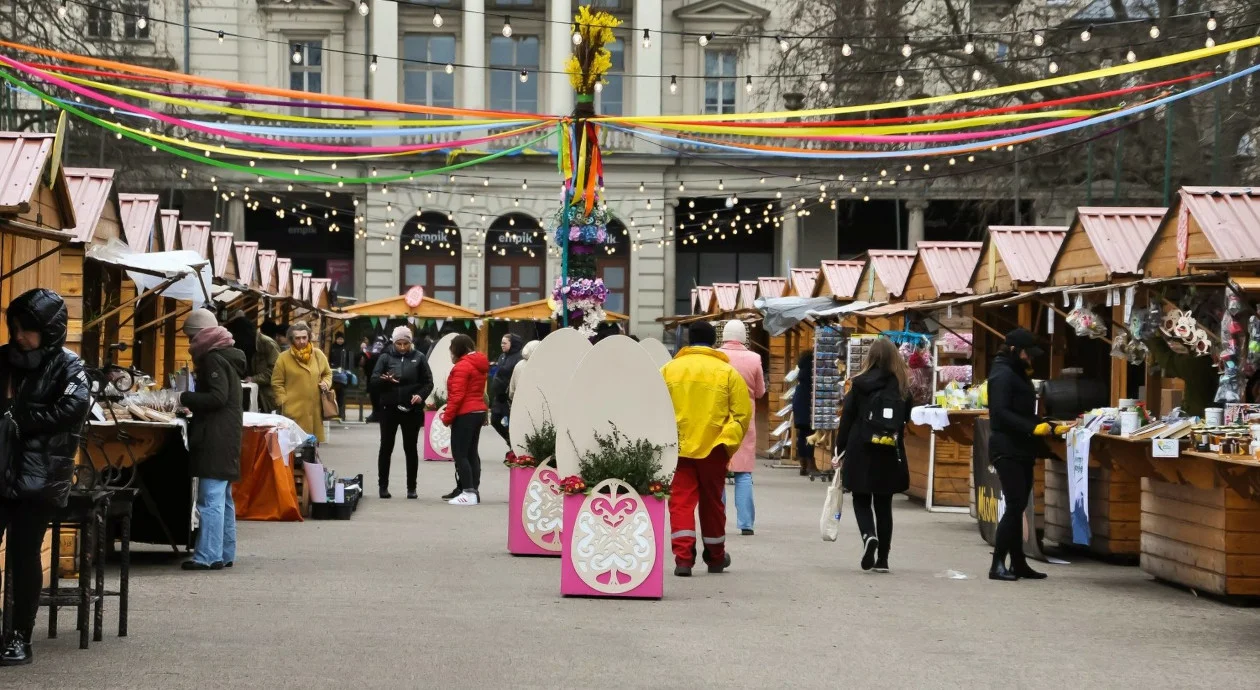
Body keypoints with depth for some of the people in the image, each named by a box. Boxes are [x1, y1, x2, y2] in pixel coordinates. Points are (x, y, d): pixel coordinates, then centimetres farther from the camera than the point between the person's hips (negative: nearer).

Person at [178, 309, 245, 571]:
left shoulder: (214, 359, -12)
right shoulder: (226, 357, 19)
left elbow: (218, 397, -21)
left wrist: (185, 398, -14)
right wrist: (191, 401, 13)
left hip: (215, 439, -11)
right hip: (226, 438, 11)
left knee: (211, 499, -11)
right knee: (223, 498, 14)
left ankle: (208, 555, -13)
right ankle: (225, 554, 19)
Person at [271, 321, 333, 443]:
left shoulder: (318, 354, 8)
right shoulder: (284, 358, -3)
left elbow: (327, 373, 22)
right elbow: (277, 383, 0)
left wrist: (326, 383, 1)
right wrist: (284, 402, -8)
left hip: (314, 409, 4)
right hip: (294, 410, -4)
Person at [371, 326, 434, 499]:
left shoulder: (419, 358, 2)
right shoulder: (385, 358, 2)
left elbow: (428, 382, 3)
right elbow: (373, 380, -3)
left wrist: (421, 395, -16)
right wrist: (385, 380, -25)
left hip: (412, 410, 0)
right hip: (389, 409, 0)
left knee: (411, 448, 4)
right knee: (386, 447, 5)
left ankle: (411, 487, 11)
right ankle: (383, 486, 12)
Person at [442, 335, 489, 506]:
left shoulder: (462, 366, -15)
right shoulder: (479, 364, 15)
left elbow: (457, 395, -20)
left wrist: (447, 417, -13)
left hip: (465, 414, -10)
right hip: (479, 411, 10)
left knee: (459, 454, -8)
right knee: (471, 453, 13)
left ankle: (469, 493, -14)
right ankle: (474, 490, 13)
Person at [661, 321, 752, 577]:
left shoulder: (668, 369, 3)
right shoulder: (728, 372, 0)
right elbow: (742, 413, -2)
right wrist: (730, 443, 6)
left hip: (677, 448, 0)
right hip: (713, 449, 0)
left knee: (681, 501, 1)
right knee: (712, 502, 14)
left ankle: (683, 558, -13)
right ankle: (715, 557, 29)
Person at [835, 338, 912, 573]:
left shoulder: (860, 384, -5)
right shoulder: (902, 387, 1)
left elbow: (847, 419, -3)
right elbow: (906, 420, 3)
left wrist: (840, 450, 3)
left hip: (861, 454, -2)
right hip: (890, 456, 2)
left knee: (861, 501, 10)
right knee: (884, 506, 10)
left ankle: (868, 535, -19)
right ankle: (882, 559, 10)